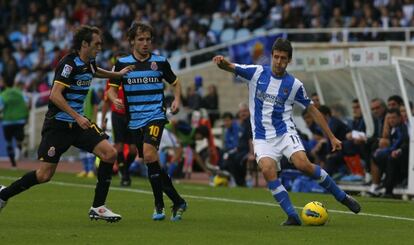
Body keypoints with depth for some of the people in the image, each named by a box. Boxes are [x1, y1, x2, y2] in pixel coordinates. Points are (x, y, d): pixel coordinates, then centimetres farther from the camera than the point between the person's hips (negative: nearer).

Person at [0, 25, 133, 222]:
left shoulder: (89, 64, 9)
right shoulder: (69, 63, -17)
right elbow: (55, 95, -23)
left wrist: (118, 74, 34)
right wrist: (77, 117, -27)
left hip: (78, 123, 8)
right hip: (58, 123, -8)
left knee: (110, 153, -10)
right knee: (44, 175, -8)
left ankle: (98, 207, -4)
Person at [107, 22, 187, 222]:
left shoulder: (160, 62, 3)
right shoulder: (122, 63, 5)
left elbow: (175, 83, 15)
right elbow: (112, 88, 8)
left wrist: (176, 100, -4)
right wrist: (115, 99, -14)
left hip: (155, 117, -3)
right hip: (134, 121, 3)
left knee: (149, 154, -24)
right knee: (152, 164, 5)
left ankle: (159, 204, -14)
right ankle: (177, 201, 19)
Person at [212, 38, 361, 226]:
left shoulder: (294, 84, 1)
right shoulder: (257, 73, 1)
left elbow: (312, 110, 9)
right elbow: (231, 68, -10)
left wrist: (332, 137, 7)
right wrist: (222, 63, -36)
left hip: (285, 133, -1)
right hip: (262, 138, 1)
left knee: (303, 164, -25)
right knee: (268, 170, -27)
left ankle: (342, 197, -5)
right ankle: (292, 216, -22)